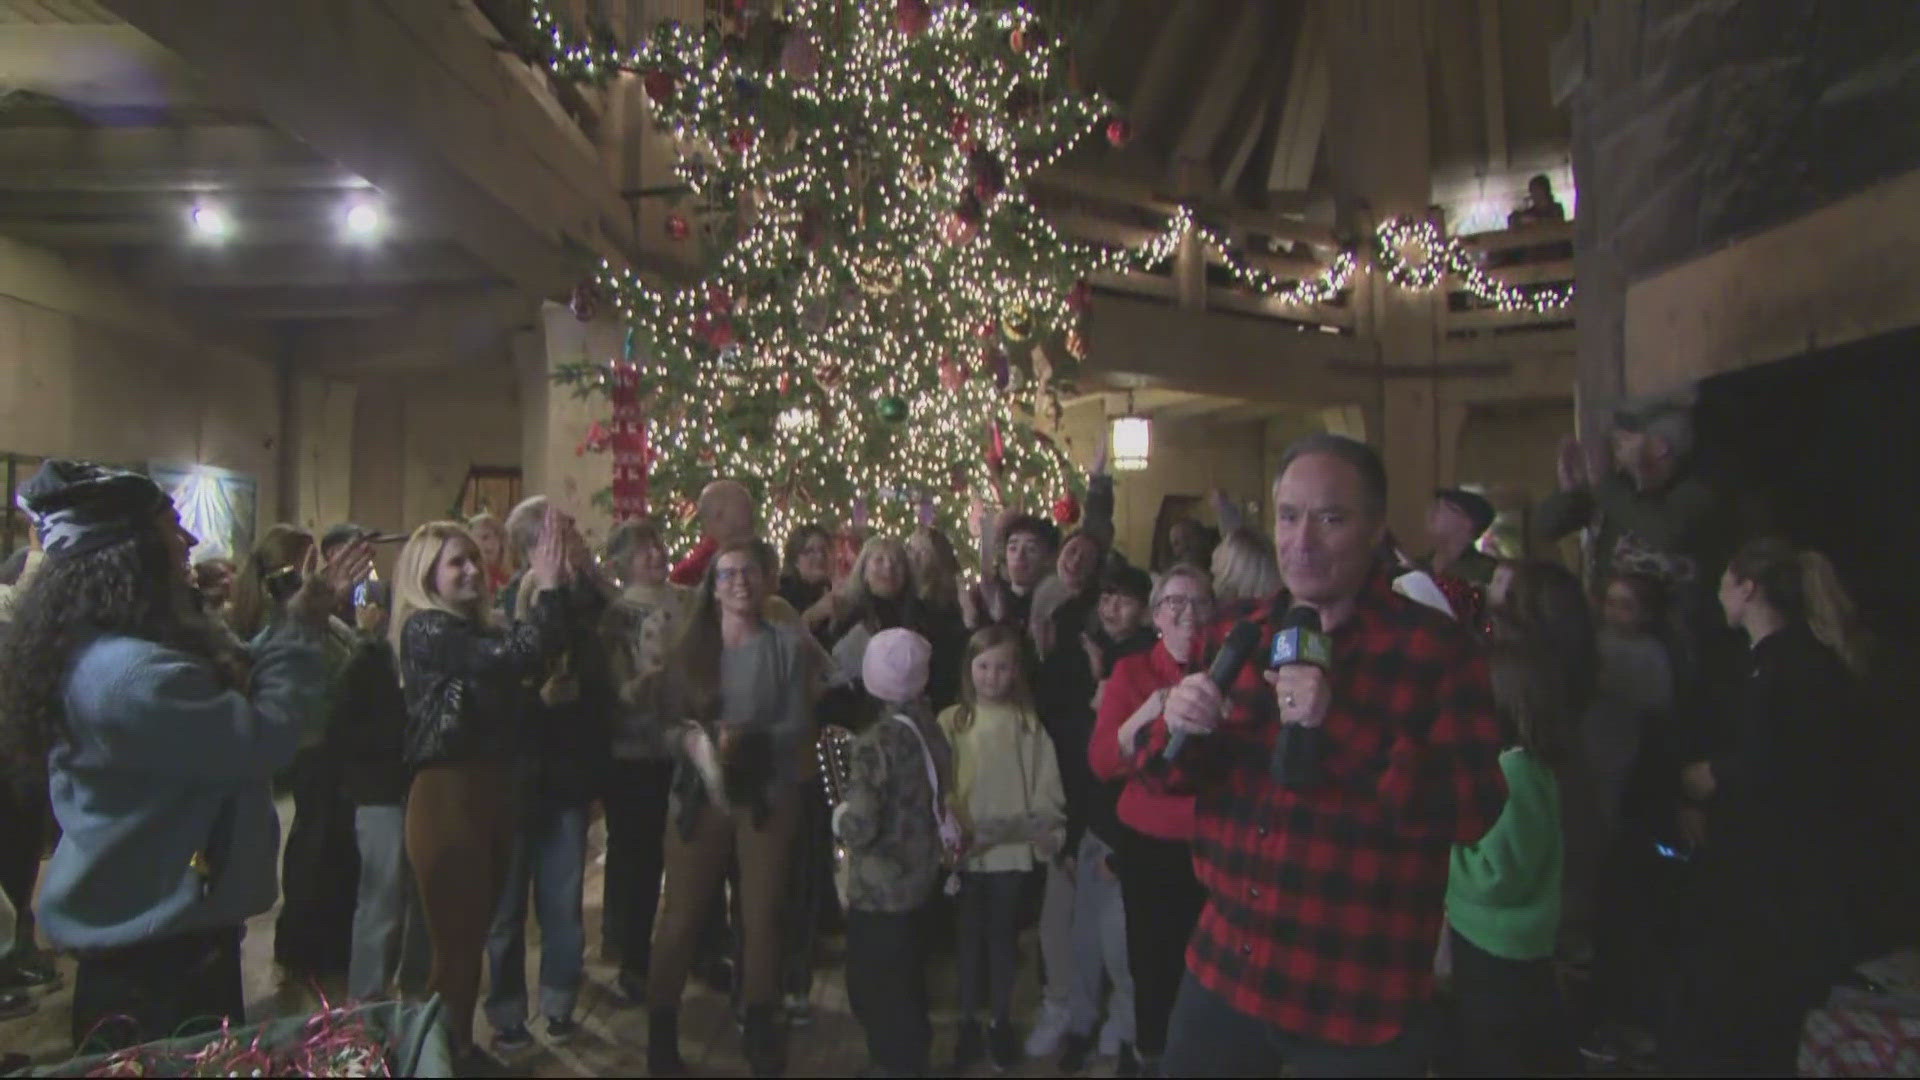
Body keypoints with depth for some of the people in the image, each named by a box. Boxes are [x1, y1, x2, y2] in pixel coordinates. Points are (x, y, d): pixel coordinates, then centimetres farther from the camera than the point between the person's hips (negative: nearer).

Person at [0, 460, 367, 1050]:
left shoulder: (104, 653, 7)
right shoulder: (132, 673, -29)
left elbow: (229, 689, 18)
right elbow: (265, 739, -27)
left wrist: (300, 616, 13)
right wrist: (300, 628, -16)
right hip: (155, 942, -11)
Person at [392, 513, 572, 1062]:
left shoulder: (484, 624, 11)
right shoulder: (424, 629, -13)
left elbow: (544, 653, -2)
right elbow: (514, 656, -26)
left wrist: (555, 582, -10)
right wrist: (547, 586, -19)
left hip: (494, 788, 8)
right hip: (448, 794, -8)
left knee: (476, 932, 18)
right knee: (455, 941, 1)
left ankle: (461, 1047, 33)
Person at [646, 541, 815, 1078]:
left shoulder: (789, 643, -5)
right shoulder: (692, 646, 3)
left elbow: (800, 726, -8)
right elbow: (668, 721, 1)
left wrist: (748, 739, -24)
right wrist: (690, 739, -20)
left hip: (767, 795, -1)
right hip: (698, 793, 1)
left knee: (761, 915, 12)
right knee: (680, 916, 3)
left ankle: (761, 1030, 29)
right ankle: (661, 1035, 18)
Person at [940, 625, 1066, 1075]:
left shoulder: (1028, 722, -2)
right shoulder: (951, 721, -4)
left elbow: (1046, 784, 0)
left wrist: (1048, 831, -8)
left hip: (1014, 848, 0)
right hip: (967, 849, 0)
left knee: (1003, 935, 14)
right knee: (970, 935, 12)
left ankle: (1002, 1023, 29)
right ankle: (968, 1022, 27)